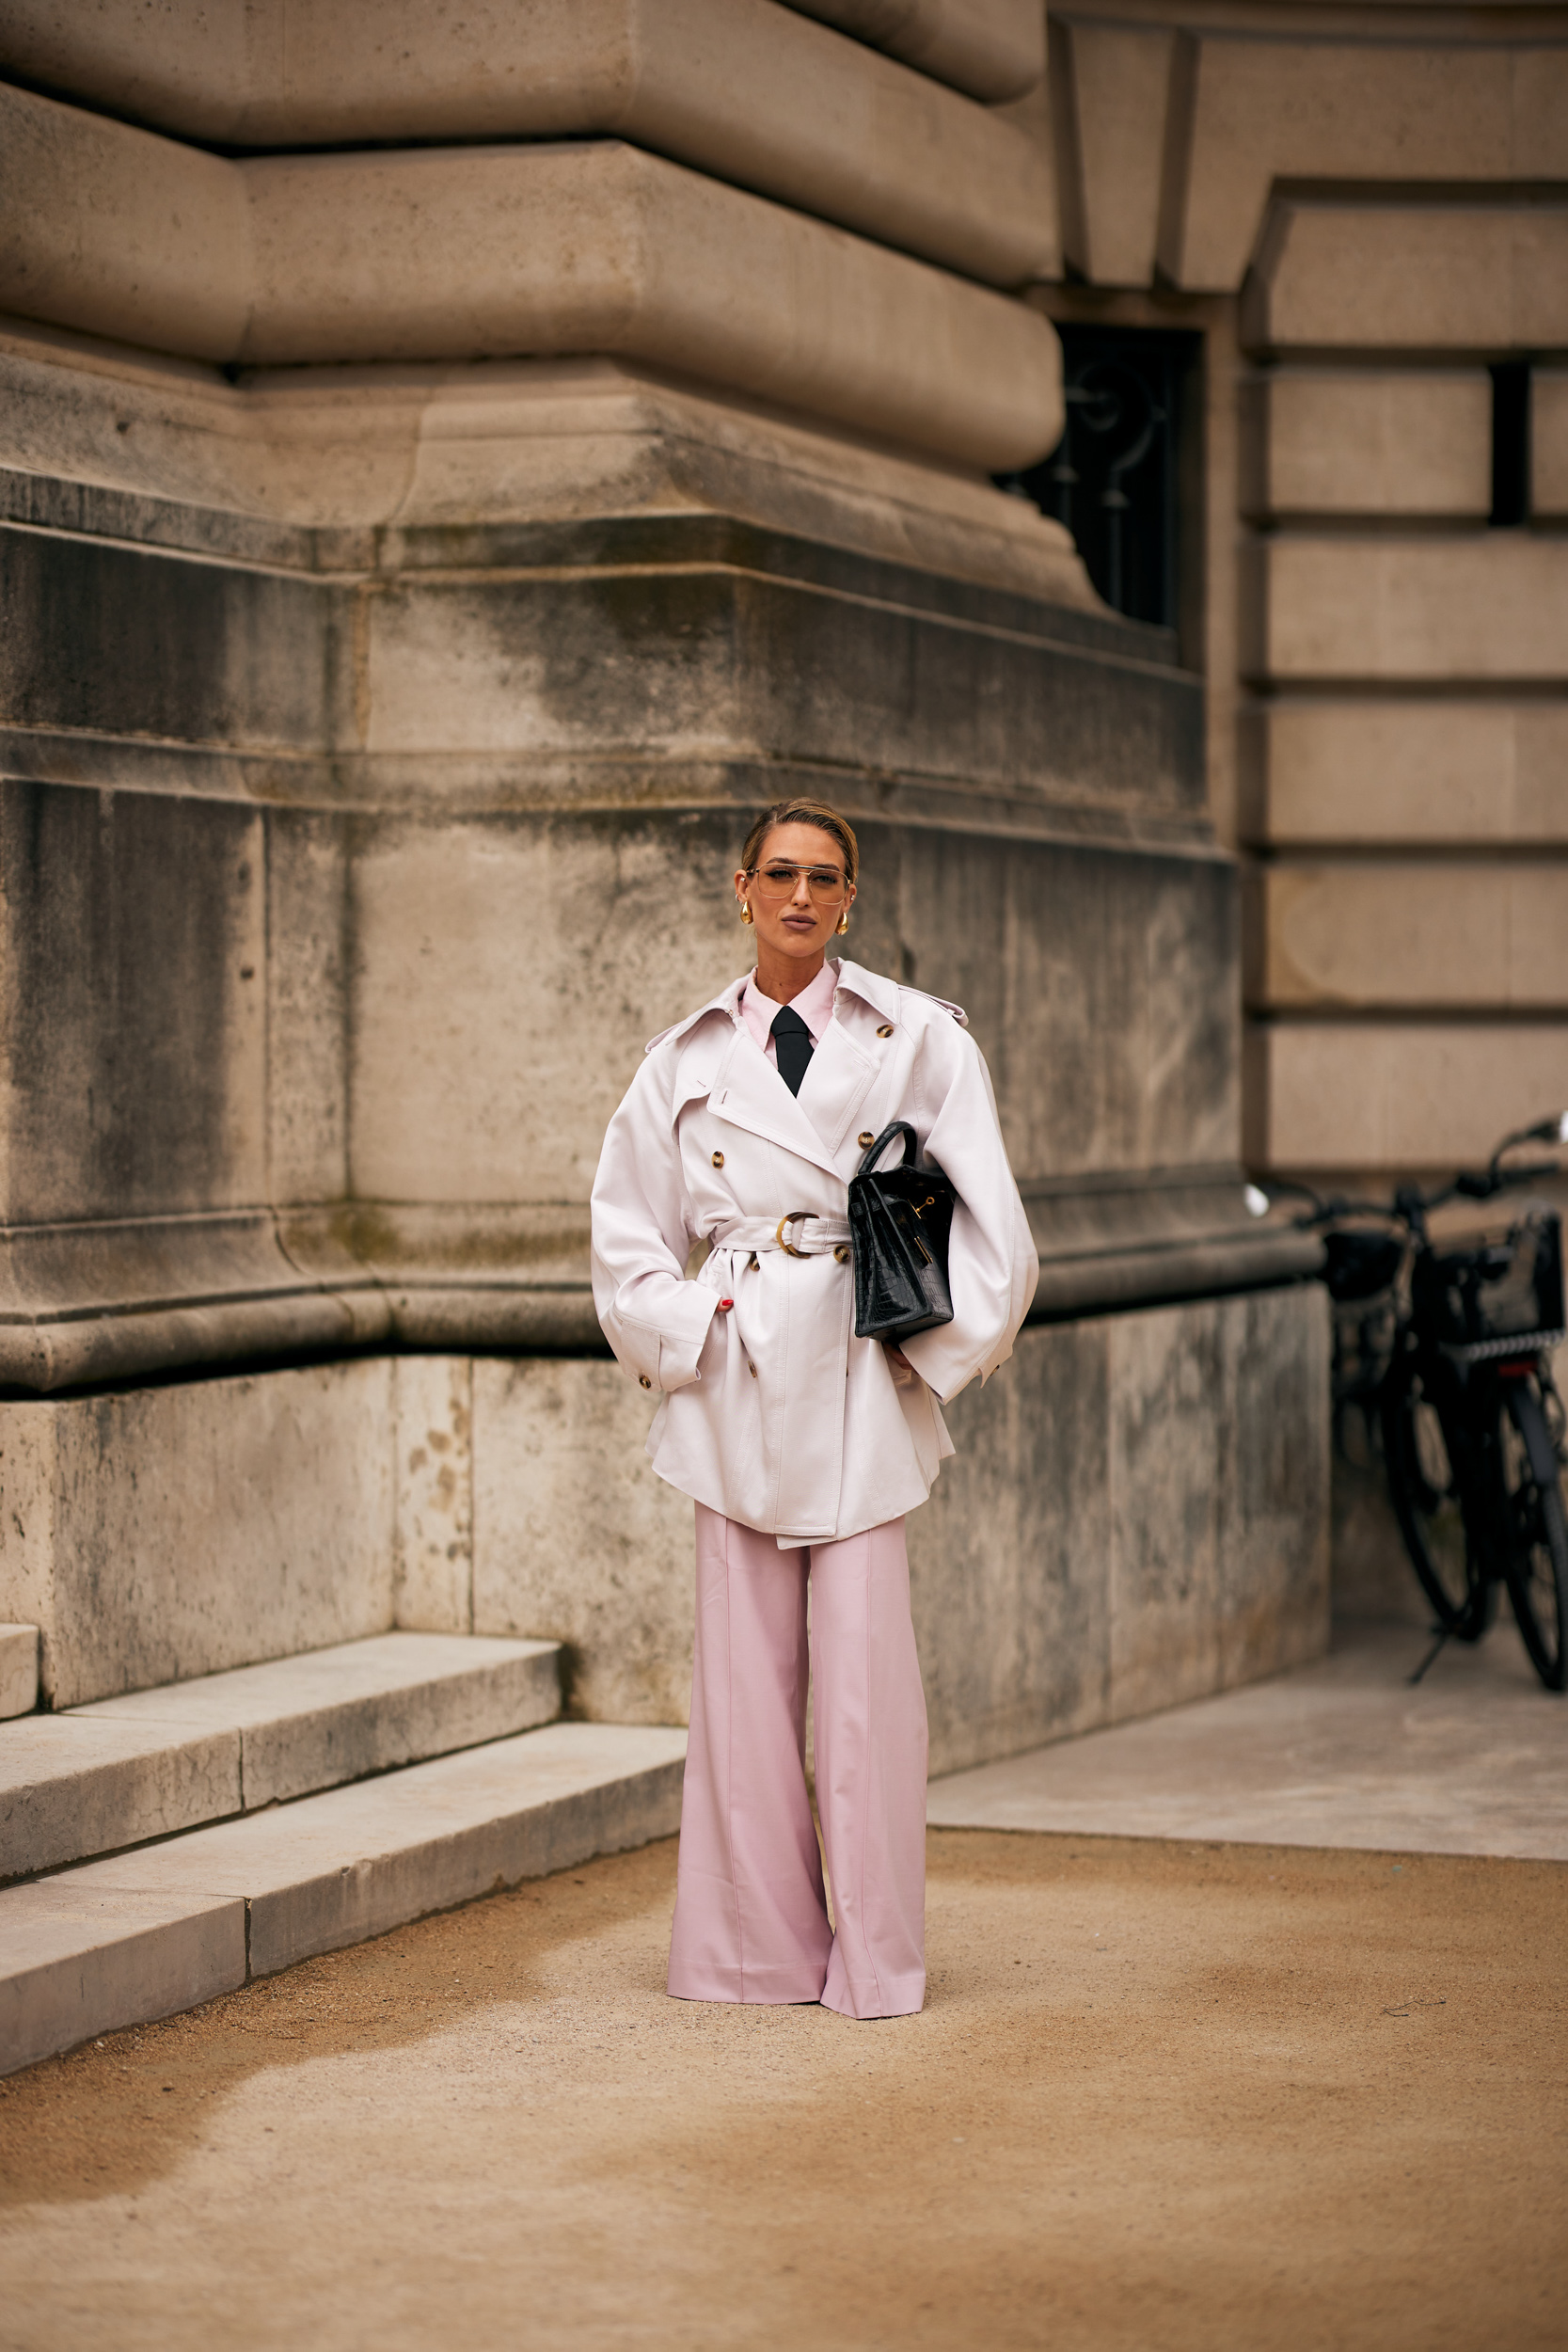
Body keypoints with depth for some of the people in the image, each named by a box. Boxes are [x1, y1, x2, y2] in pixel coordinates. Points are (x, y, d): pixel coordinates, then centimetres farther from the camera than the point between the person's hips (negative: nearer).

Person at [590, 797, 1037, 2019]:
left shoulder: (920, 1038, 2)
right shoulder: (689, 1060, 9)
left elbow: (990, 1219, 2)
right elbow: (627, 1232, 15)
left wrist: (939, 1352, -2)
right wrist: (686, 1337, 4)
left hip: (862, 1375, -2)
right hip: (737, 1379, 2)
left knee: (865, 1666, -4)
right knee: (745, 1666, 3)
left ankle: (876, 1956, 4)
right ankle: (758, 1947, 12)